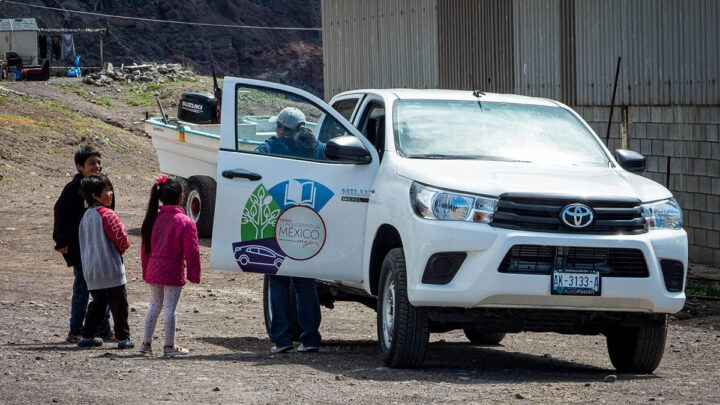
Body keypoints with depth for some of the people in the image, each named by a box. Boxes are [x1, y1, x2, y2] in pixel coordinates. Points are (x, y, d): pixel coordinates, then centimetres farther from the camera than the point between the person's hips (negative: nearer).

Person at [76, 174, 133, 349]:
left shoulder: (85, 217, 11)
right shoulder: (107, 214, -14)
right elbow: (122, 238, -15)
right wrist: (123, 247, 7)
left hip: (91, 271, 8)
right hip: (111, 268, -8)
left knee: (97, 303, 17)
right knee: (119, 303, 0)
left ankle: (87, 337, 16)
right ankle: (123, 338, 1)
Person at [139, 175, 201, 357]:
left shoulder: (155, 219, 3)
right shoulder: (185, 222, -14)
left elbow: (145, 248, 9)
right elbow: (191, 251, -15)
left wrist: (146, 271, 18)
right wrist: (193, 274, -5)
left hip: (154, 271, 5)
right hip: (173, 273, -5)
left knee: (154, 306, 16)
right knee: (170, 308, 1)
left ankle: (146, 343, 21)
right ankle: (169, 346, 6)